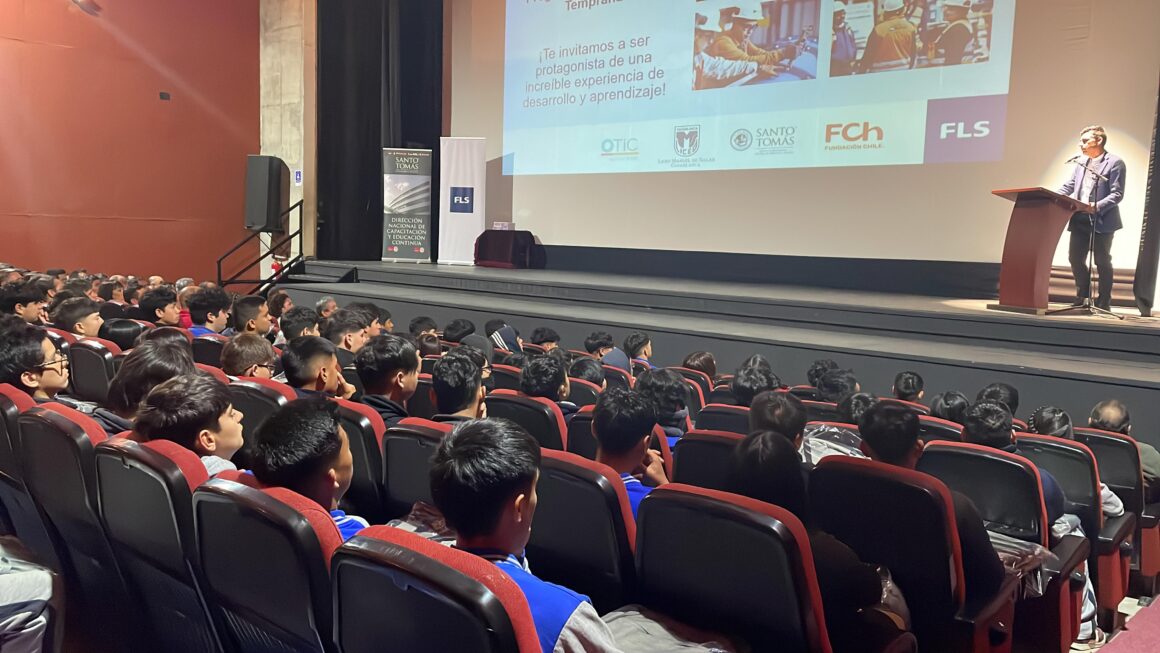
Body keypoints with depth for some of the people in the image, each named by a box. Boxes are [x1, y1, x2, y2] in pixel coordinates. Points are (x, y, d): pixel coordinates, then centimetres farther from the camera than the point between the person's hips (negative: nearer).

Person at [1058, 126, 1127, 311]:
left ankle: (1104, 302, 13)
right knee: (1075, 259, 8)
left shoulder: (1115, 163, -7)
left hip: (1102, 222, -6)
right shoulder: (1081, 161, 14)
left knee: (1102, 261, 2)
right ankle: (1083, 297, 24)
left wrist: (1098, 207, -26)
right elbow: (1069, 185, 16)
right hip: (1080, 220, 6)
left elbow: (1117, 194, -13)